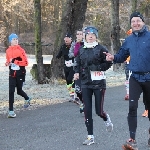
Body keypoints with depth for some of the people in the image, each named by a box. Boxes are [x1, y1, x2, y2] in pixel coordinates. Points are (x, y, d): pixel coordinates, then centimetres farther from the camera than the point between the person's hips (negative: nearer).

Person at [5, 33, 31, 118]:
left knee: (19, 91, 11)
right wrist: (7, 63, -4)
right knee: (11, 91, -8)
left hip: (20, 73, -3)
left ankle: (27, 99, 45)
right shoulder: (8, 51, 3)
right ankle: (11, 111, -5)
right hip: (12, 74, 3)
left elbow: (26, 62, -14)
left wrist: (15, 61, -23)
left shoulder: (21, 50, -10)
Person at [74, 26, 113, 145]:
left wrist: (97, 67, -18)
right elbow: (78, 63, 19)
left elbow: (108, 63, -6)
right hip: (85, 83, 4)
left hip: (98, 82, -3)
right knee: (87, 110, -2)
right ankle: (90, 137, 7)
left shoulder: (101, 49, -4)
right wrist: (77, 72, 1)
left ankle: (106, 119, 37)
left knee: (99, 111, 0)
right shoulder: (81, 50, 9)